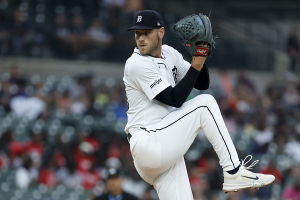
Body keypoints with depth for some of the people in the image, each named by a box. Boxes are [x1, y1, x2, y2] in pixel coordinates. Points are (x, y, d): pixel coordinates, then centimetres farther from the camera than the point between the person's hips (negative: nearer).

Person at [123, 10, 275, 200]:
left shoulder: (169, 54, 14)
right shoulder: (137, 64, -11)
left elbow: (202, 84, 13)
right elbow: (175, 99, -17)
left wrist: (200, 57, -5)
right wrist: (196, 65, -18)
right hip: (148, 146, -8)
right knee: (205, 103, -13)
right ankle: (234, 173, -14)